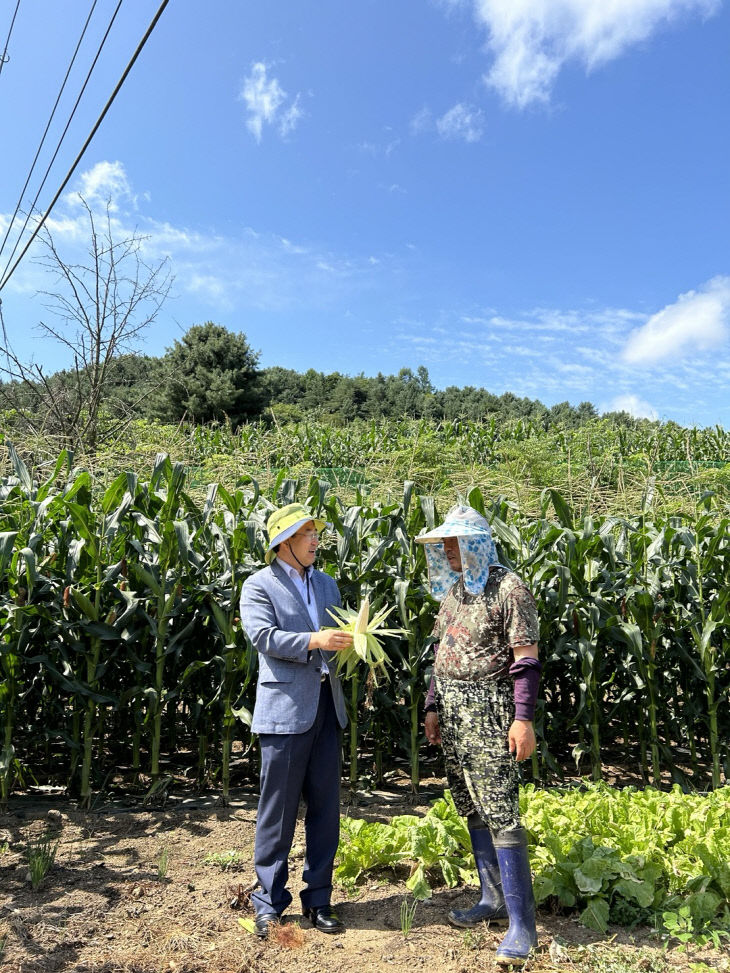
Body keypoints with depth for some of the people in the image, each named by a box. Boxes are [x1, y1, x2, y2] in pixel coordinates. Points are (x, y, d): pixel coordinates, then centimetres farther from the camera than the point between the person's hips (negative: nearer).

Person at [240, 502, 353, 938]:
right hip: (285, 708, -6)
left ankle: (318, 900, 26)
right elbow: (264, 636, -16)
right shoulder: (259, 586, -3)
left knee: (325, 807, 12)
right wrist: (313, 641, -27)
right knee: (278, 809, 4)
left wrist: (354, 639, -6)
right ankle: (269, 903, 20)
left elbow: (337, 634, 16)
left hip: (327, 706, 6)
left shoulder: (327, 584, 16)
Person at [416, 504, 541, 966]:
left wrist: (524, 719, -18)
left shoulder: (509, 588, -12)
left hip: (489, 711, -8)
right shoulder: (453, 589, 11)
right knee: (471, 807, 14)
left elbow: (526, 659, -14)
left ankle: (522, 924, 5)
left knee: (500, 813, -6)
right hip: (453, 711, 8)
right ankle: (494, 899, 29)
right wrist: (433, 706, 17)